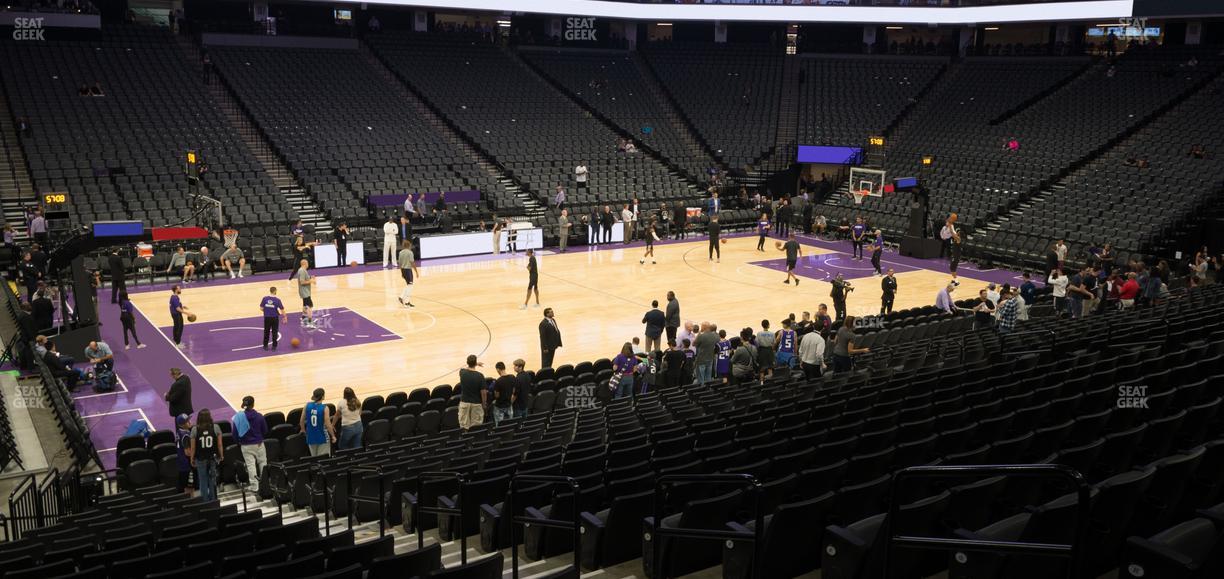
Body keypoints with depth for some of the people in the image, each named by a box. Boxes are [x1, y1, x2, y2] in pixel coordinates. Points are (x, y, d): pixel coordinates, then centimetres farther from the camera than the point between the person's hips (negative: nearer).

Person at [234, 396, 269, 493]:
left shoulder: (238, 417, -12)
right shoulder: (259, 416, -10)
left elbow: (235, 432, -7)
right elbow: (265, 431, -2)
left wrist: (239, 442, 10)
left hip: (246, 446, 0)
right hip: (258, 444, 1)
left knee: (250, 465, 5)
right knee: (263, 463, 17)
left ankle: (255, 487, 5)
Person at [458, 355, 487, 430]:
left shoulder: (462, 372, -8)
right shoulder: (480, 376, -16)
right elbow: (483, 392, -12)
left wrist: (476, 364, 31)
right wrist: (484, 404, 3)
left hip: (464, 402, 2)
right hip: (476, 404, -2)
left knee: (464, 426, 9)